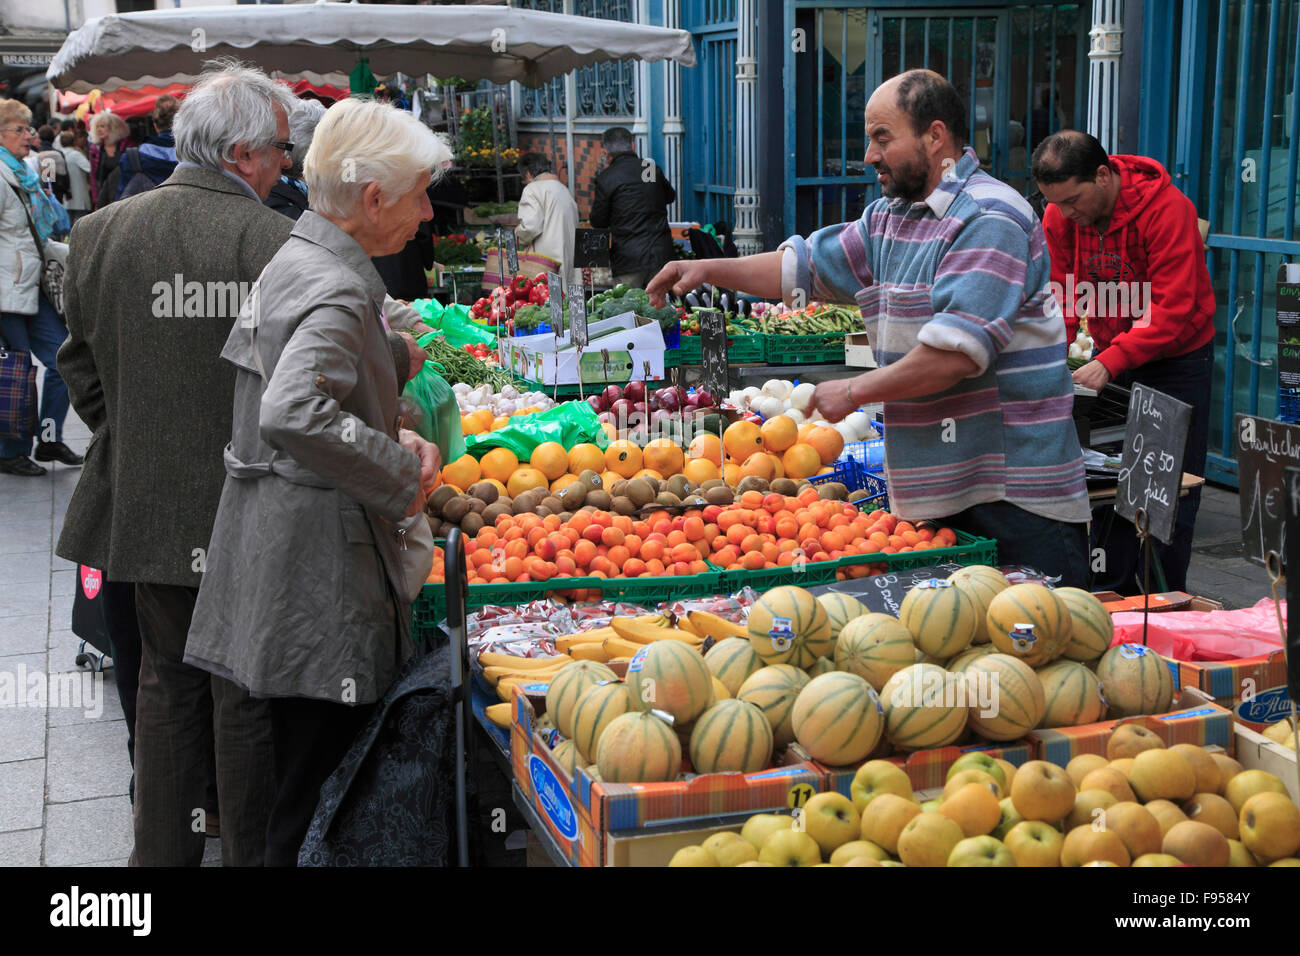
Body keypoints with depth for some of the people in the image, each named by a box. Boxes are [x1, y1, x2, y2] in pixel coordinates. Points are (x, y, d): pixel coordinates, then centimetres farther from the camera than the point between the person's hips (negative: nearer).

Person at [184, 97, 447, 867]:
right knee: (319, 773, -1)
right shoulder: (336, 288, -18)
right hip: (319, 570, -10)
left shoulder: (295, 262, 14)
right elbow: (293, 415, -33)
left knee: (302, 762, 19)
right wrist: (401, 473, -20)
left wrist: (393, 442, 11)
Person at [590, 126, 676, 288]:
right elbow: (670, 196, 22)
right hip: (661, 256, 4)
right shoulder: (654, 168, 6)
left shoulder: (606, 177, -7)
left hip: (629, 259, -4)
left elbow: (598, 222, 1)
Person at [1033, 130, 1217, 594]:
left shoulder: (1168, 209, -25)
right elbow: (1062, 295, -3)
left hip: (1176, 361, -5)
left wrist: (1110, 362, -36)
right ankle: (1111, 596, 17)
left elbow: (1173, 311, -28)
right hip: (1109, 359, 5)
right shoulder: (1059, 215, -8)